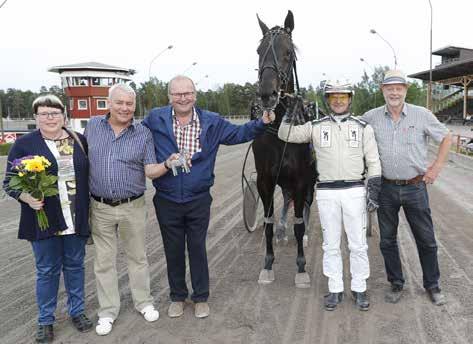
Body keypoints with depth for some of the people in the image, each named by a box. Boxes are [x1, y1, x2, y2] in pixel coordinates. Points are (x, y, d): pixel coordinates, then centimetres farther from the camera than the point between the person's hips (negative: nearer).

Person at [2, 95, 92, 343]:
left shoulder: (79, 140, 6)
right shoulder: (23, 144, -2)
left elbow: (89, 174, 11)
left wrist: (90, 210, 8)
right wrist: (27, 197, -20)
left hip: (76, 219, 2)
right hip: (44, 220, -2)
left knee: (75, 265, 14)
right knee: (47, 270, 9)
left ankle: (77, 311, 31)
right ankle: (45, 320, 25)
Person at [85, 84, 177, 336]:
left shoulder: (143, 133, -4)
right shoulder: (93, 125, 1)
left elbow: (150, 171, -6)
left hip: (132, 207, -1)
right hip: (100, 208, 1)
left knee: (137, 257, 13)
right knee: (104, 261, 10)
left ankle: (144, 302, 31)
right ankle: (108, 311, 25)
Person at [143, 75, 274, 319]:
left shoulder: (212, 122, -1)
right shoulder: (155, 120, -4)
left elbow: (238, 134, 8)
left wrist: (261, 123, -6)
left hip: (199, 200, 0)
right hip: (166, 201, 0)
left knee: (197, 249, 11)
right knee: (173, 251, 13)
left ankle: (201, 298, 29)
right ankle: (177, 297, 33)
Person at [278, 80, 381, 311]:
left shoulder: (363, 127, 3)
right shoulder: (315, 127, 5)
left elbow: (373, 162, 3)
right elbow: (285, 135, 2)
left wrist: (373, 191, -5)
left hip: (355, 191, 0)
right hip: (326, 193, 1)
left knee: (358, 244, 7)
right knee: (331, 245, 9)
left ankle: (359, 289, 22)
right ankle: (335, 290, 21)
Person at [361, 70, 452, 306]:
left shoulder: (422, 115, -3)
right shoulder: (371, 117, -1)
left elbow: (446, 138, 7)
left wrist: (437, 167, 0)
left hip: (415, 187, -1)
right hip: (386, 189, 1)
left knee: (426, 240, 9)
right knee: (387, 240, 10)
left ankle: (432, 285, 27)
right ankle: (396, 284, 28)